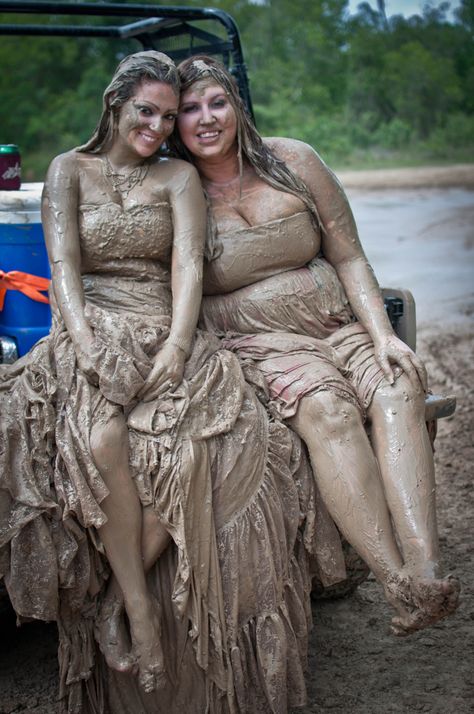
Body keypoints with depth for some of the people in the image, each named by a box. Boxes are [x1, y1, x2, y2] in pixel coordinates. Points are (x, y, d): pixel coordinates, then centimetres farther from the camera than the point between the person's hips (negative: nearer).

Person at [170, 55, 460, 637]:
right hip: (255, 342, -3)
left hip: (337, 326, 3)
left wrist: (383, 334, -7)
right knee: (325, 407, -34)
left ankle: (427, 570, -43)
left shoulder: (291, 161, 7)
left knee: (397, 388, -29)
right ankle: (399, 585, -42)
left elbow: (349, 257, 8)